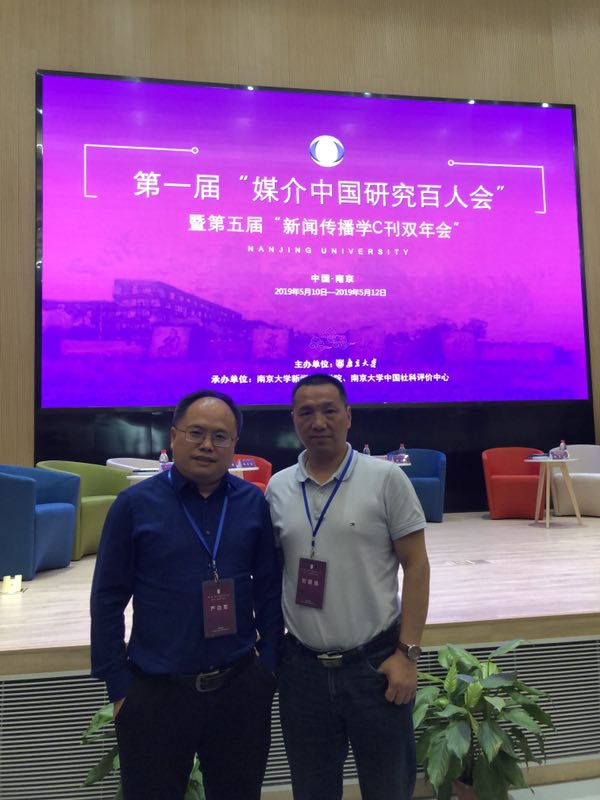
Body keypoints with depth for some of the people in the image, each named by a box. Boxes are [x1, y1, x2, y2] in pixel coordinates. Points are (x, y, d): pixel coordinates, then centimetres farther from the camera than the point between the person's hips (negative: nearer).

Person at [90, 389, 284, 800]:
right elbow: (108, 599, -4)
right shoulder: (135, 504, -9)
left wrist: (269, 664, 4)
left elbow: (269, 590, 4)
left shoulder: (254, 502, -3)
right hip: (155, 691, -2)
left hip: (241, 688, 2)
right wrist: (117, 684, -3)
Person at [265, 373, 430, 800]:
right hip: (301, 667, 3)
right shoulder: (278, 487, 2)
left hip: (375, 664, -3)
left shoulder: (386, 478, -7)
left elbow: (416, 566, -6)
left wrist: (407, 652, -10)